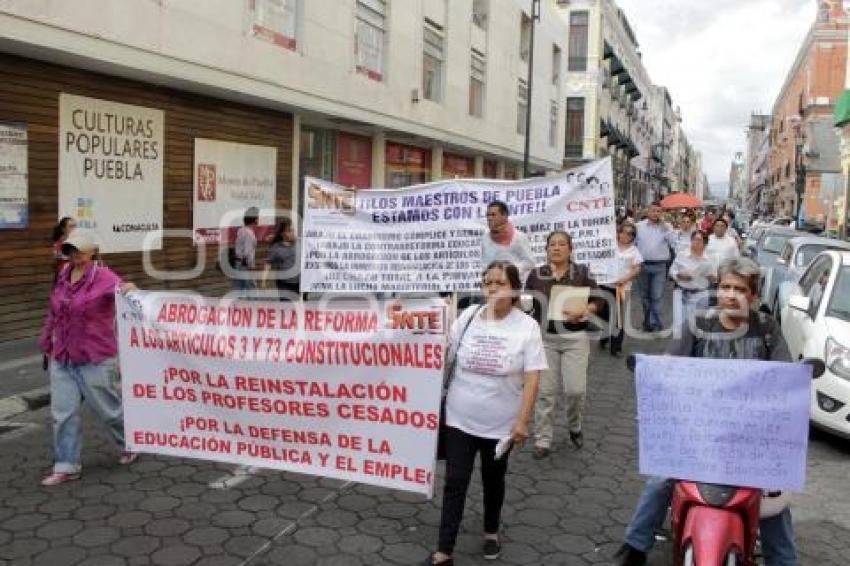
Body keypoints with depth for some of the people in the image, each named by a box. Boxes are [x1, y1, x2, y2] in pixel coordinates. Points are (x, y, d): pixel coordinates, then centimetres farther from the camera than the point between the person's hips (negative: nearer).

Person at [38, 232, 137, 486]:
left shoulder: (103, 277, -14)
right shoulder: (64, 275, 6)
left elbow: (118, 288, -36)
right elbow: (53, 312, 18)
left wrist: (128, 289, -59)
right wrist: (46, 341, 25)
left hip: (96, 361, -6)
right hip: (62, 361, 6)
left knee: (108, 408, 9)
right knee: (62, 413, 5)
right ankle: (66, 466, 17)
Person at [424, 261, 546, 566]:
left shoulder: (527, 326, -10)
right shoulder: (468, 316, -4)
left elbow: (532, 378, -12)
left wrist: (523, 421, -15)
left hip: (501, 423, -1)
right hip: (460, 419, 1)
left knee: (493, 480, 18)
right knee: (455, 482, 3)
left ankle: (491, 532, 42)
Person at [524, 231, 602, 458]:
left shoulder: (582, 273, 1)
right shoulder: (536, 274, 3)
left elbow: (599, 301, 0)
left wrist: (584, 309, -18)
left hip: (575, 338, -1)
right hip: (544, 338, 1)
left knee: (576, 389, -3)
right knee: (545, 390, 2)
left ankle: (575, 427, 28)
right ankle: (542, 440, 14)